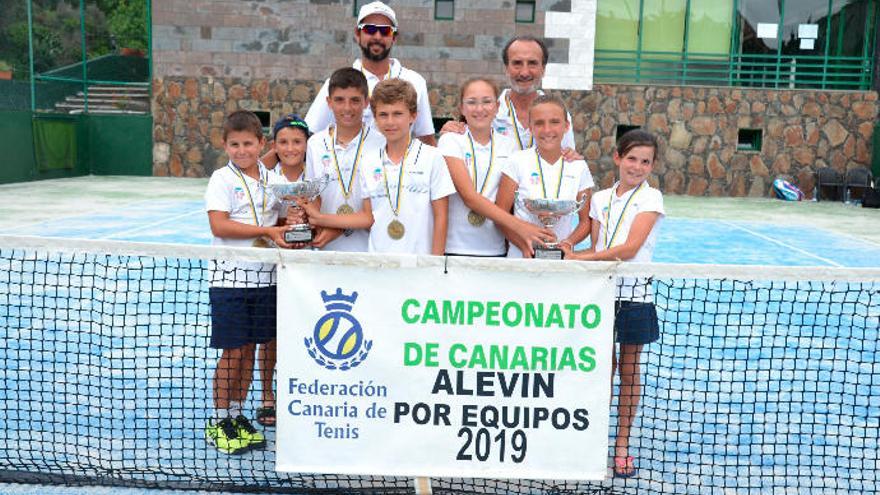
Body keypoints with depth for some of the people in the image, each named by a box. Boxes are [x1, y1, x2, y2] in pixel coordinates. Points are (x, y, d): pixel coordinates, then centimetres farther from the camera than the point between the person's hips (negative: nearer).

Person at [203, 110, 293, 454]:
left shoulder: (272, 179, 10)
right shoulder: (222, 179, -5)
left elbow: (280, 222, 19)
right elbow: (219, 225, -16)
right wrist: (266, 231, -20)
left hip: (264, 277, 5)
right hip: (230, 277, -5)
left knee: (249, 349, 11)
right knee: (232, 351, 0)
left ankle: (237, 415, 25)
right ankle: (219, 420, 15)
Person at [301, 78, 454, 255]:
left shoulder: (432, 158, -3)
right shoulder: (369, 162, 8)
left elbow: (440, 216, -2)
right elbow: (369, 216, 9)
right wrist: (319, 219, 4)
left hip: (419, 258, -2)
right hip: (377, 258, 3)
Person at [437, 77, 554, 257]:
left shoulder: (508, 145, 10)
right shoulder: (451, 140, -1)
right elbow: (469, 197, -12)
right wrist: (519, 226, -19)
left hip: (495, 249, 3)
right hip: (455, 247, -2)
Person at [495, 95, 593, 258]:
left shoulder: (578, 166, 7)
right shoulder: (518, 161, 1)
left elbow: (586, 221, 11)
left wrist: (568, 243, -8)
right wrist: (526, 246, -14)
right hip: (521, 257, -1)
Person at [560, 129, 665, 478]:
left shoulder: (650, 198, -4)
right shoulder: (600, 198, 9)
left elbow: (630, 247, -14)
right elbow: (595, 248, 8)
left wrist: (581, 257, -15)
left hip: (634, 293, -3)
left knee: (629, 368, 8)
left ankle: (622, 443, 19)